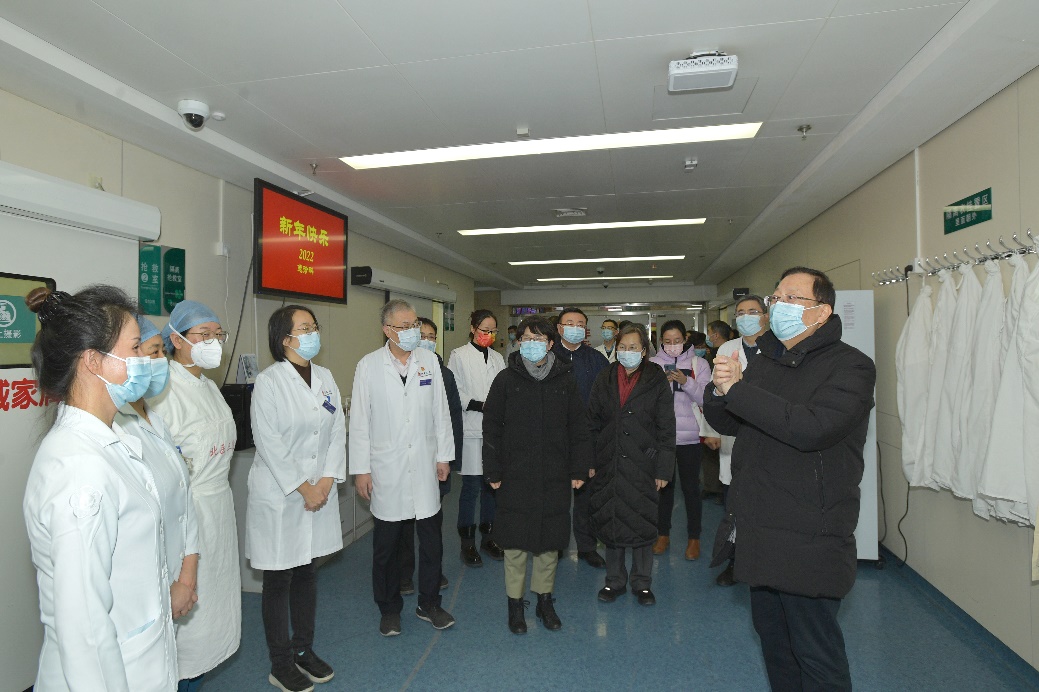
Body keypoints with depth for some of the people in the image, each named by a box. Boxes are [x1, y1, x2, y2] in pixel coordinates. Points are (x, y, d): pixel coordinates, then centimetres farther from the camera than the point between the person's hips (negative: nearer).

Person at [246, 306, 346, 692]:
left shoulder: (325, 378, 4)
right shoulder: (269, 381, -12)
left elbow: (338, 431, 4)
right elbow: (269, 443, -15)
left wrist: (327, 480, -6)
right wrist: (304, 488, -14)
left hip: (321, 491, 5)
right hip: (280, 494, -5)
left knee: (308, 573, 17)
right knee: (279, 579, 9)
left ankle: (304, 649, 35)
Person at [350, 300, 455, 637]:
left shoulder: (429, 360, 2)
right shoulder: (369, 366, -5)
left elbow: (441, 410, 6)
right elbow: (359, 420, -3)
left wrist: (444, 455, 5)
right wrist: (361, 469, -4)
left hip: (425, 467, 2)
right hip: (387, 470, -2)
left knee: (432, 540, 11)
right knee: (386, 544, 12)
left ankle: (429, 604, 31)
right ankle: (389, 609, 32)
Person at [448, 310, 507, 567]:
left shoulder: (497, 358, 13)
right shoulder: (459, 355, -2)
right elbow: (454, 393, -8)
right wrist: (481, 406, -15)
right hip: (471, 430, -5)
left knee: (491, 485, 10)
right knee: (471, 486, -1)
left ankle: (488, 538, 26)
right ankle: (467, 543, 15)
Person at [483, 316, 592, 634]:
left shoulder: (565, 381, 3)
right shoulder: (506, 379, -1)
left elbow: (578, 428, 6)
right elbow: (491, 426, 1)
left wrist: (579, 470, 2)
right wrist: (493, 471, -2)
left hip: (554, 477, 2)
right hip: (515, 476, -1)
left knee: (550, 541, 12)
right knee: (515, 542, 7)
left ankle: (545, 600, 31)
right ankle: (515, 603, 25)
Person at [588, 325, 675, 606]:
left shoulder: (657, 380, -2)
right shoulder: (604, 379, 5)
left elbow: (666, 428, -3)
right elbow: (592, 422, 6)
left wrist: (663, 469, -6)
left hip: (642, 466, -2)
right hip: (608, 465, 2)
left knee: (642, 524, 7)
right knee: (610, 523, 10)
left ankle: (642, 583, 26)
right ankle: (614, 580, 28)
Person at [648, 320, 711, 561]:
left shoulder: (699, 363, 3)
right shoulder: (653, 363, 5)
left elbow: (706, 399, -5)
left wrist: (687, 382, -19)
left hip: (689, 436, -1)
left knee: (691, 487, 5)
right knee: (664, 484, 12)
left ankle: (693, 538, 22)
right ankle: (663, 534, 28)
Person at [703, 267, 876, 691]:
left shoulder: (850, 366, -11)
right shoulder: (766, 361, 11)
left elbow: (813, 428, -28)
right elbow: (728, 423, 12)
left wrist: (737, 389, -23)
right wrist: (719, 392, -11)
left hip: (809, 540, -7)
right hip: (760, 530, 7)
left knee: (815, 654, 6)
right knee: (771, 634, 22)